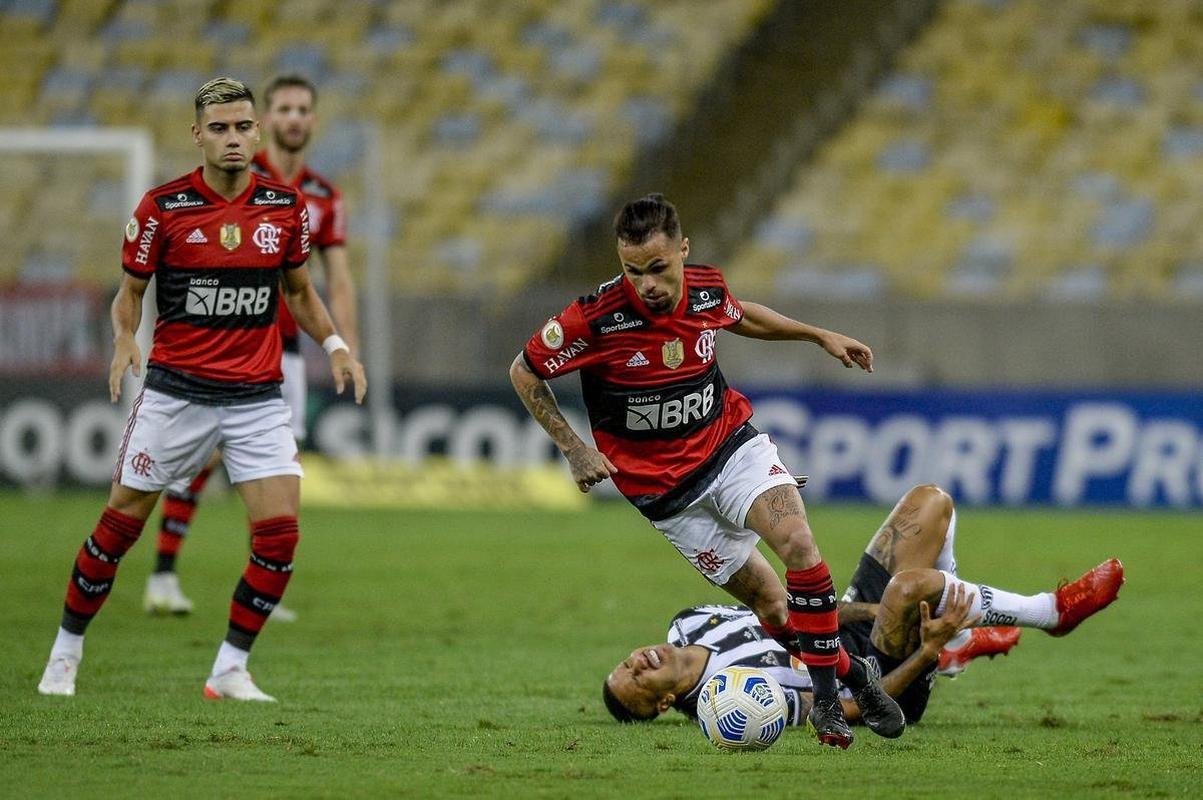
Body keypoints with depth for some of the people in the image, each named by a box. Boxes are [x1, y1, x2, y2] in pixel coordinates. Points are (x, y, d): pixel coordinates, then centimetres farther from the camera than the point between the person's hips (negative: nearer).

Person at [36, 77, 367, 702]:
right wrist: (124, 340, -17)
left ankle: (230, 669, 4)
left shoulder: (285, 206, 3)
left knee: (279, 532, -10)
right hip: (175, 390, -2)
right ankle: (65, 654, 20)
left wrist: (335, 346, 2)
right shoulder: (163, 206, -6)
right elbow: (130, 292, 3)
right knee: (121, 523, 3)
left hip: (257, 395, 2)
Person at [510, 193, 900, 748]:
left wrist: (821, 336, 21)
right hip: (663, 484, -2)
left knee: (798, 542, -23)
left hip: (730, 443, 2)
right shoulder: (596, 316, -21)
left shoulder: (707, 289, -8)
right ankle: (849, 673, 18)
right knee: (770, 603, -4)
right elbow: (524, 373, -6)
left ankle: (828, 699, -13)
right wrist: (574, 450, -10)